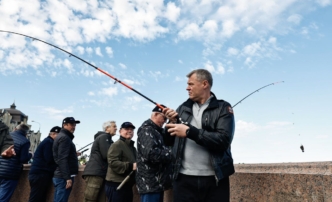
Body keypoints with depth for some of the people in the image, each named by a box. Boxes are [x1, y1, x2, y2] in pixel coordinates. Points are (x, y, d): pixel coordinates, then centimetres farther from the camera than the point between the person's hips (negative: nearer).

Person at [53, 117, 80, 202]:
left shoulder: (61, 136, 20)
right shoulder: (65, 137, -12)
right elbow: (62, 159, -21)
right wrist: (68, 177, -23)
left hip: (59, 176, 10)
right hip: (63, 177, -10)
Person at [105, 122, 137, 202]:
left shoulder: (132, 147, 21)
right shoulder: (116, 145, -10)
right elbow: (113, 162, -22)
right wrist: (131, 166, -27)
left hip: (127, 186, 9)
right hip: (116, 185, -9)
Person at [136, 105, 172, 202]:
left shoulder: (156, 131, 20)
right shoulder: (147, 129, -12)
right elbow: (151, 153, -27)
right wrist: (172, 153, -17)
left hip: (157, 182, 10)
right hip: (150, 183, -10)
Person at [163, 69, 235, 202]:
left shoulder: (223, 108, -2)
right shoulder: (183, 108, 9)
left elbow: (223, 141, -17)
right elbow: (168, 142, 12)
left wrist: (189, 131, -21)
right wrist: (172, 123, -6)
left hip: (215, 180, -2)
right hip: (184, 179, 3)